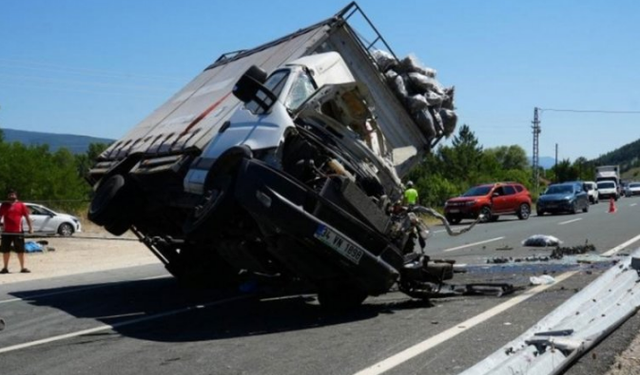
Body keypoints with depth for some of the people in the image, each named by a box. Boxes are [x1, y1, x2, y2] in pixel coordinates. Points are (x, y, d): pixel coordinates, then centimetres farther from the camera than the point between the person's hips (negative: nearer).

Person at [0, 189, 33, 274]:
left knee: (20, 251, 3)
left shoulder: (21, 205, 3)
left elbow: (27, 217, 4)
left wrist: (30, 227, -3)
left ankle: (22, 268, 12)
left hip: (18, 232, -2)